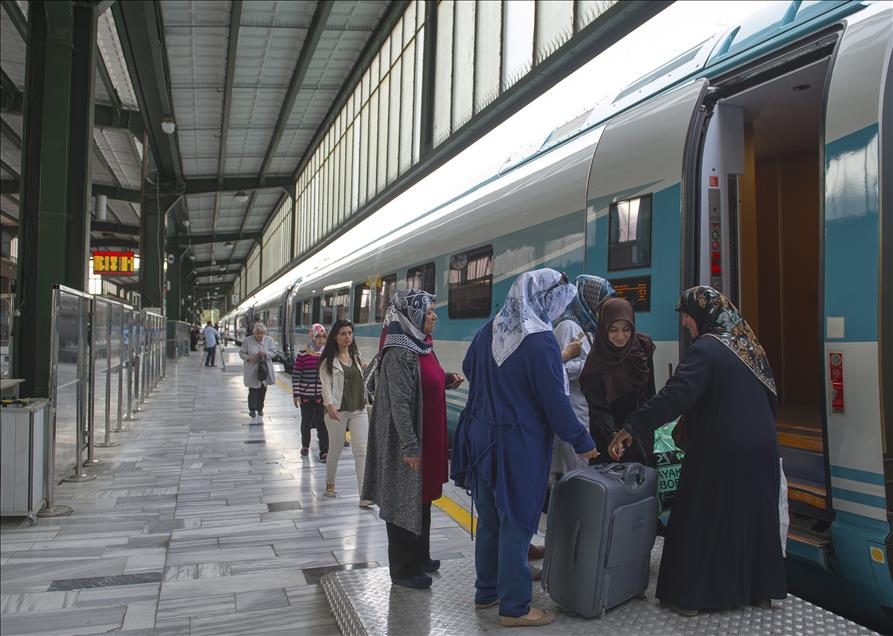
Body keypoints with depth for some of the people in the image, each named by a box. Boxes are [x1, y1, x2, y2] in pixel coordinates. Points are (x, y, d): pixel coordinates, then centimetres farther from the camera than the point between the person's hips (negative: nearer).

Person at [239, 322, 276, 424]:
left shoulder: (269, 340, 0)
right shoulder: (247, 341, -5)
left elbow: (272, 353, 1)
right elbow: (241, 353, 0)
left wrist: (265, 353, -20)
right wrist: (248, 358, -19)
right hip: (252, 371, -3)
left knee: (263, 390, 11)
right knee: (253, 391, -6)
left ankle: (260, 409, 29)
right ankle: (252, 411, 5)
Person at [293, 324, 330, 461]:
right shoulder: (303, 353, -7)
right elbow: (296, 375, -5)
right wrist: (296, 394, -7)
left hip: (322, 395, 1)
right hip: (306, 395, -1)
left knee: (322, 423, -2)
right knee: (306, 422, 14)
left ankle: (324, 452, 3)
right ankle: (305, 446, 35)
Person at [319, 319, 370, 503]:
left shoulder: (356, 355, 12)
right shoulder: (328, 359, -4)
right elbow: (326, 384, -12)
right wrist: (329, 405, -25)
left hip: (359, 409, 4)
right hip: (337, 410, -4)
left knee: (362, 450, -5)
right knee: (336, 448, 10)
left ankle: (364, 495, -8)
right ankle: (330, 484, 35)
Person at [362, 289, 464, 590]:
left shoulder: (422, 345, 7)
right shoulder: (399, 353, -21)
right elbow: (399, 402, -23)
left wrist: (447, 381, 3)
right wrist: (410, 447, -23)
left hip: (428, 437, 9)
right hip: (408, 440, -9)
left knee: (422, 497, 20)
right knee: (405, 500, 4)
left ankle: (420, 557, 36)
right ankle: (403, 570, 19)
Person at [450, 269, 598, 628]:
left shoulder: (489, 330, 2)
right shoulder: (540, 341, -20)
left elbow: (468, 369, 16)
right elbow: (555, 401, -18)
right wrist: (582, 443, -7)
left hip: (482, 437, 7)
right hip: (519, 445, -7)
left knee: (489, 518, 19)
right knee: (515, 523, 4)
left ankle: (486, 591, 32)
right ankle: (514, 608, 16)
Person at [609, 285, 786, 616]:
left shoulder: (705, 349, -17)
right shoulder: (749, 344, 8)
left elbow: (673, 396, -28)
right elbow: (770, 395, 16)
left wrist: (631, 428, -29)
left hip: (720, 453, -7)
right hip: (759, 451, 8)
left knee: (701, 520, 3)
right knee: (754, 517, 17)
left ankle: (690, 595, 11)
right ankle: (759, 589, 29)